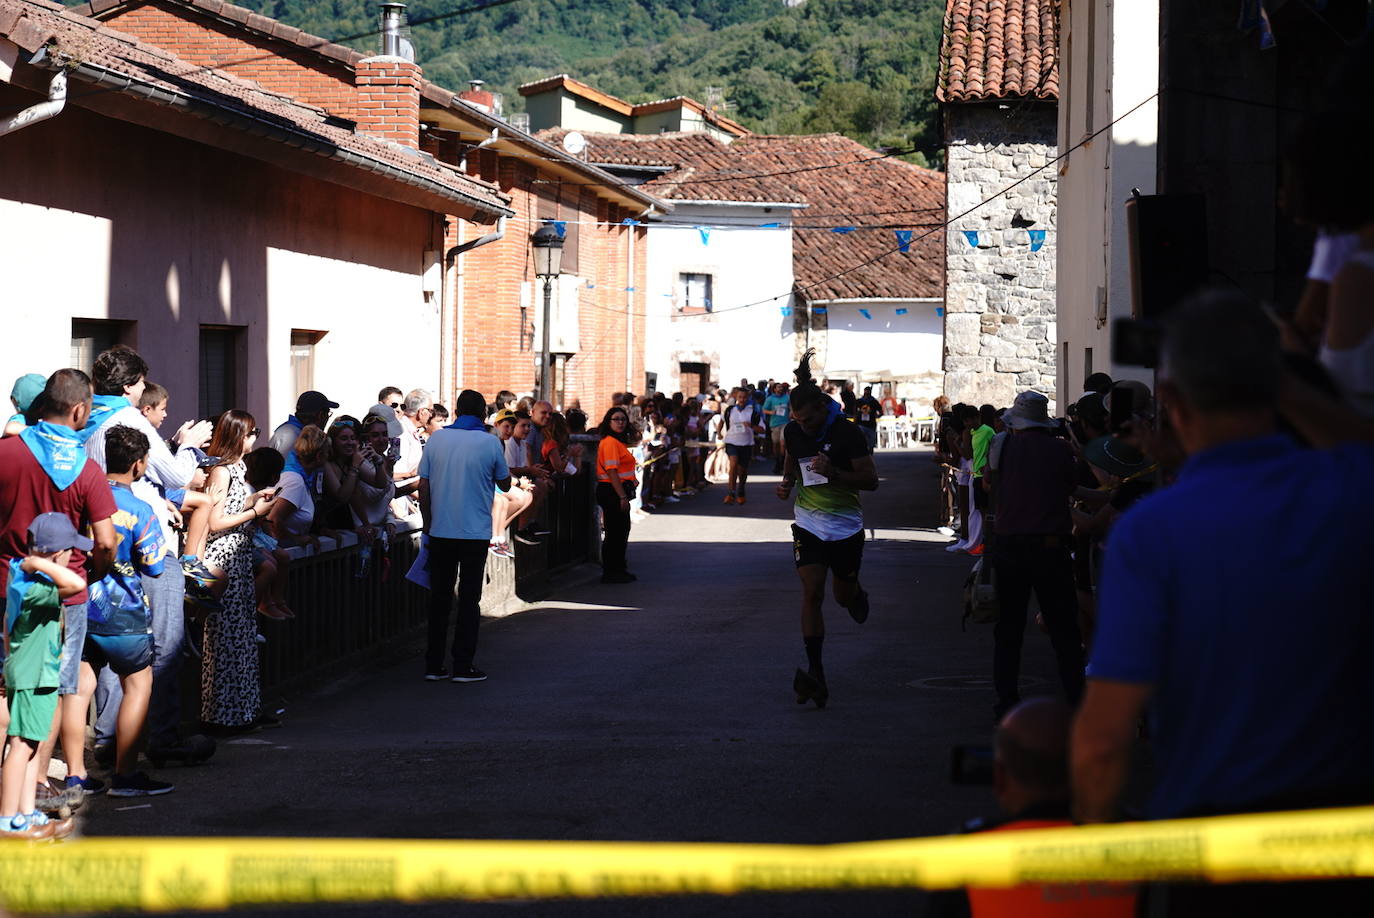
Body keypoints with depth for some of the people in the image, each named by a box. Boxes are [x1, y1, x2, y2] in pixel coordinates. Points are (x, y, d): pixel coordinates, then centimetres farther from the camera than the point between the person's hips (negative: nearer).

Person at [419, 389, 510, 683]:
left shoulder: (437, 439, 0)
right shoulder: (490, 443, -7)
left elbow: (423, 487, 1)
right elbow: (505, 483, 6)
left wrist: (428, 526, 11)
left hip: (440, 532, 2)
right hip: (475, 534, -2)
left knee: (439, 597, 10)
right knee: (469, 598, 4)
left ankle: (433, 665, 11)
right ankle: (463, 666, 3)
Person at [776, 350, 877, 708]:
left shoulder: (847, 434, -15)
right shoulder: (793, 431, -1)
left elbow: (871, 480, -13)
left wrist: (834, 473, -28)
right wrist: (787, 483, 0)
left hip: (846, 526, -2)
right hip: (808, 524, 2)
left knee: (844, 595, 9)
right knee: (811, 594, -10)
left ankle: (859, 595, 50)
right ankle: (815, 672, -13)